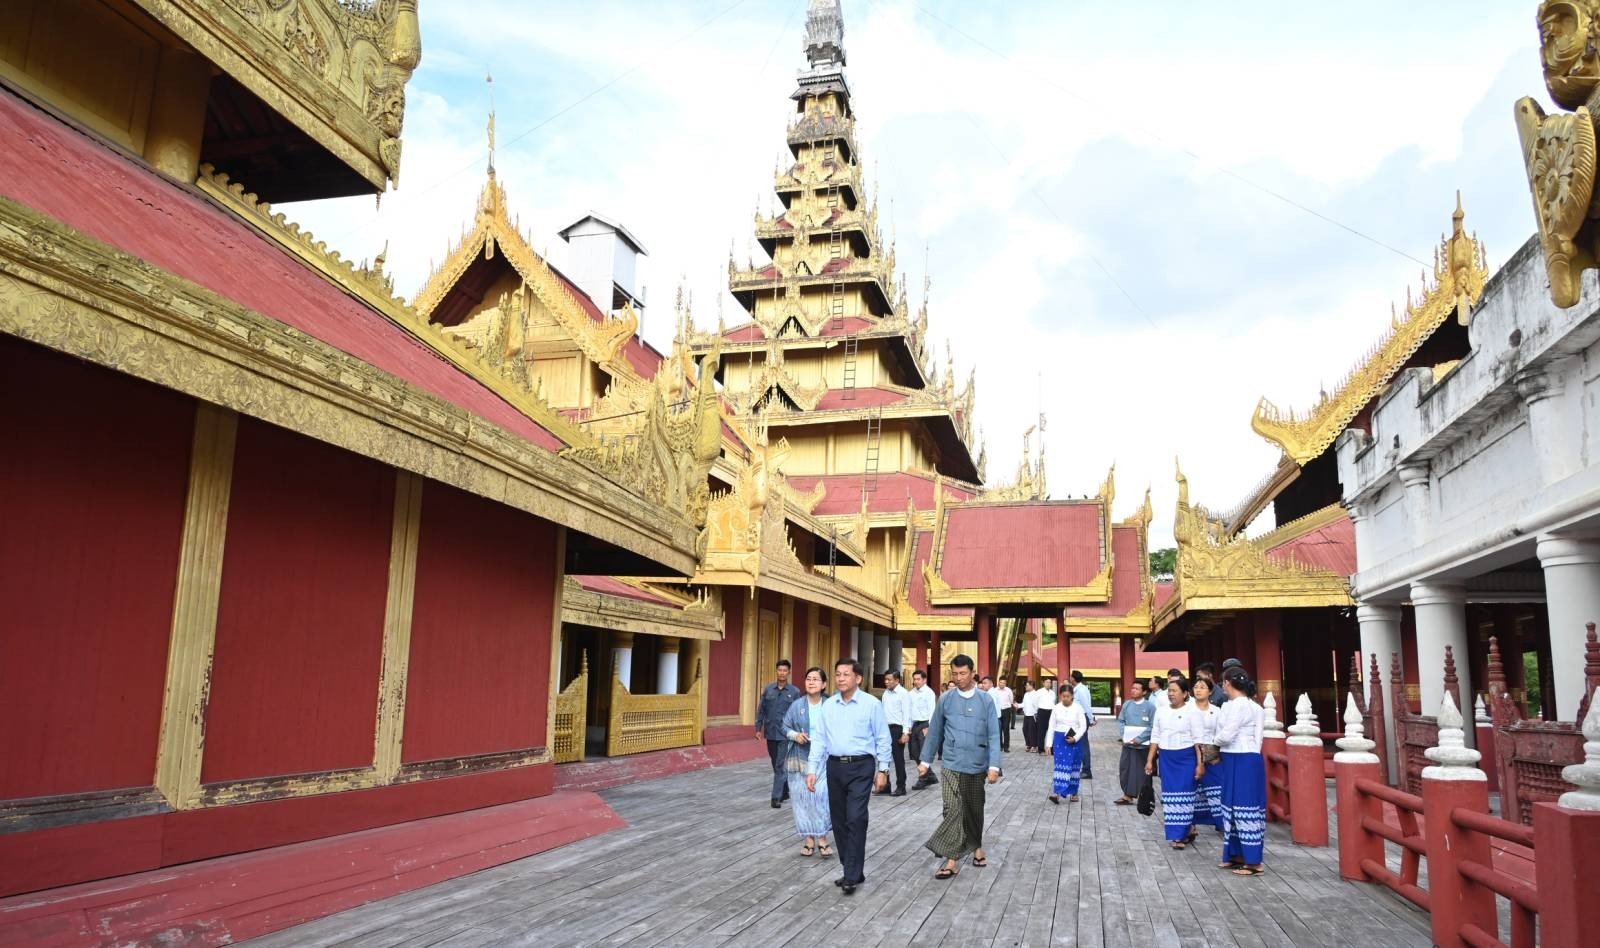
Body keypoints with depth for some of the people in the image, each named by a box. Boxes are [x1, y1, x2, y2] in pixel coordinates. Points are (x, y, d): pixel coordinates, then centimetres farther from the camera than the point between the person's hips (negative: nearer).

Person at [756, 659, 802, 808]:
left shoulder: (794, 692, -2)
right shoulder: (768, 689, 5)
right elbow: (761, 710, 8)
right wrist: (758, 728, 3)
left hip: (785, 734, -4)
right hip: (770, 733, 4)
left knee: (780, 766, -8)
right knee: (776, 765, 15)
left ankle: (777, 797, -7)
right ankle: (784, 792, 30)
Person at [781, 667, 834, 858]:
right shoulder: (797, 705, 1)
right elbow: (785, 726, 7)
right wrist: (795, 735, -11)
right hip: (800, 758, 2)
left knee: (822, 796, -11)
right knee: (802, 797, 5)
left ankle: (823, 837, 4)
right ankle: (809, 838, 16)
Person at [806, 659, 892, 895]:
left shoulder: (872, 704, -5)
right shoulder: (828, 705, 6)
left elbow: (883, 739, -2)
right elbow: (819, 739, 7)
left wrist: (883, 770, -4)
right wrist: (811, 770, 2)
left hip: (861, 766, -5)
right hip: (835, 767, 5)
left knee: (855, 819, -12)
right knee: (839, 820, 9)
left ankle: (852, 875, -4)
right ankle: (852, 870, 22)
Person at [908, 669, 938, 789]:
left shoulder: (929, 693, -8)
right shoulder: (911, 693, 10)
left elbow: (932, 711, -12)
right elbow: (908, 710, 13)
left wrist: (928, 727, -18)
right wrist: (909, 726, 8)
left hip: (925, 724, -7)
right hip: (915, 725, 7)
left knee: (923, 753, -5)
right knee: (915, 753, 10)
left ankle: (923, 779, 6)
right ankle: (930, 777, 22)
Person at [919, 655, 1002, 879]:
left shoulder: (986, 700, -3)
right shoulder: (945, 700, -1)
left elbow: (994, 735, -5)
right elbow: (934, 732, 8)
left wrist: (994, 766, -12)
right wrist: (925, 760, 11)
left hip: (977, 766, 1)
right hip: (952, 765, -1)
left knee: (975, 809, 16)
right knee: (953, 811, -10)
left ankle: (976, 847, 36)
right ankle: (951, 860, -7)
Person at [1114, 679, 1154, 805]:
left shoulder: (1150, 706, -7)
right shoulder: (1127, 704, 7)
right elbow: (1121, 720, 13)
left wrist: (1138, 739, -12)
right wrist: (1124, 736, 0)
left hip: (1142, 745, -4)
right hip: (1127, 743, 4)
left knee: (1141, 771, 2)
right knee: (1125, 769, 3)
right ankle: (1127, 795, 12)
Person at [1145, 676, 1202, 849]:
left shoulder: (1191, 711, -7)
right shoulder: (1161, 710, 7)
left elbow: (1198, 739, -7)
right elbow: (1155, 737, 11)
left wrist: (1199, 763, -10)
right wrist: (1150, 760, 9)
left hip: (1186, 757, -4)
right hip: (1166, 758, 4)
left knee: (1183, 795, -3)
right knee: (1169, 796, 6)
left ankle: (1181, 834, 7)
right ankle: (1179, 833, 17)